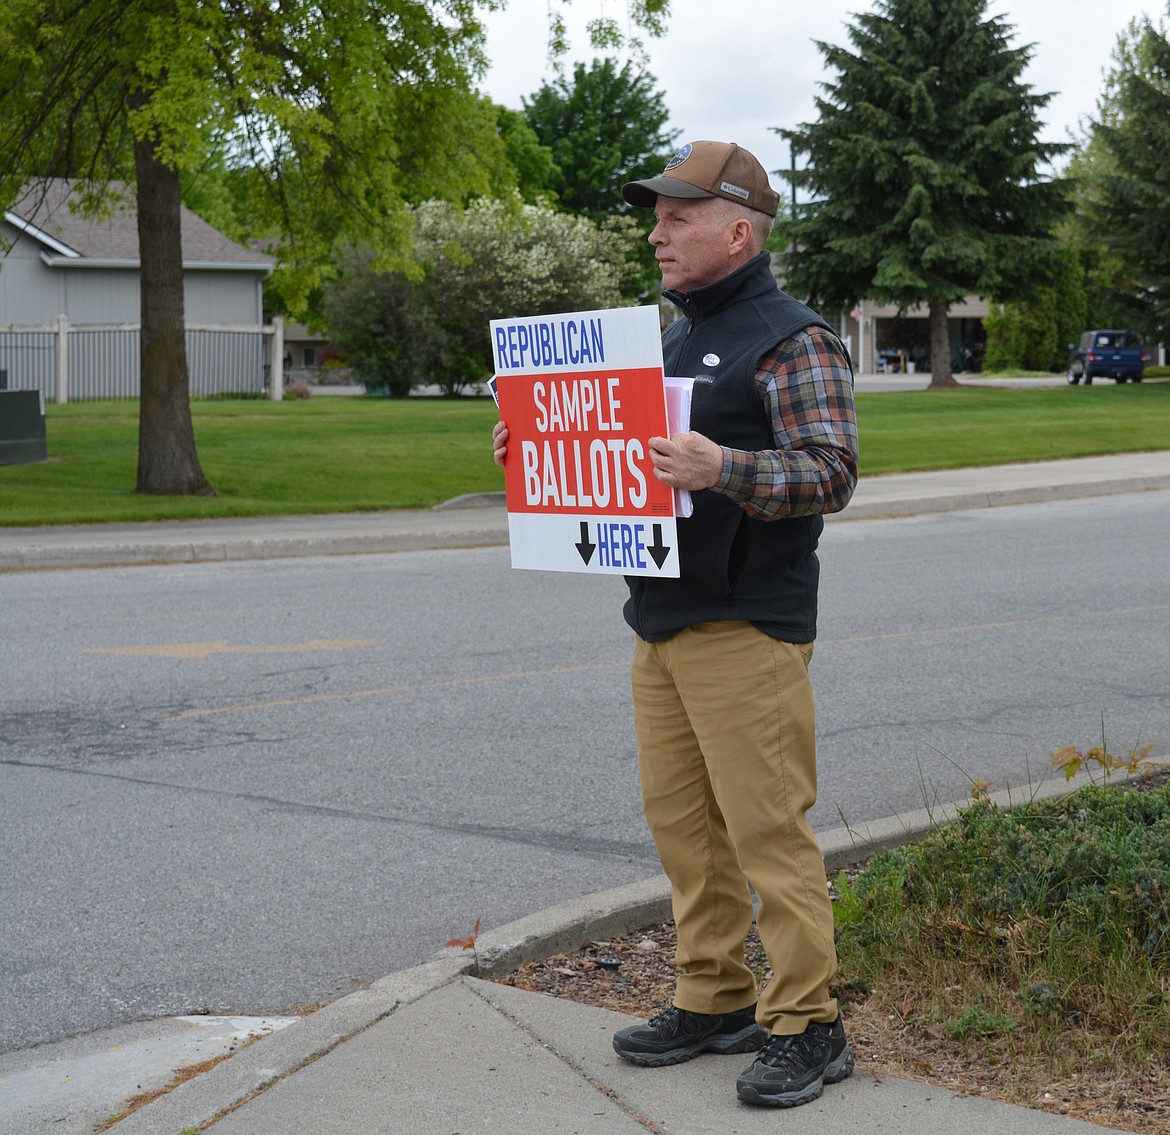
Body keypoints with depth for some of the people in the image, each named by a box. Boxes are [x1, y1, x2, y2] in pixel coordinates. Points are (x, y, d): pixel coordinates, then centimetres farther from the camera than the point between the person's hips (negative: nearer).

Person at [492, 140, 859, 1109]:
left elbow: (831, 474, -17)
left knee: (766, 826, -7)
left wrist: (723, 468, -32)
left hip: (747, 628, -9)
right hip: (664, 624, 9)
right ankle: (714, 1000, 20)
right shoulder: (681, 336, 20)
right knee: (680, 818, 10)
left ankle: (806, 1026, 0)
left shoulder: (794, 340, -8)